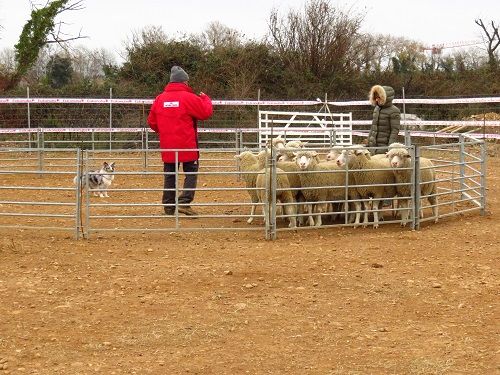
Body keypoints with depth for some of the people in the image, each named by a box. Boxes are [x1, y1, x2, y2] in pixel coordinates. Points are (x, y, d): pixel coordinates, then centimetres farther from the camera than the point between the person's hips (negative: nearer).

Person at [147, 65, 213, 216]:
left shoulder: (160, 98, 4)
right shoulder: (189, 98, -11)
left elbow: (151, 121, 10)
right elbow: (206, 112, -8)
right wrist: (206, 99, 11)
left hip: (167, 146, 4)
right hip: (187, 145, -4)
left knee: (169, 175, 12)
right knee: (191, 172, 6)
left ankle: (168, 206, 13)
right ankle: (184, 202, -8)